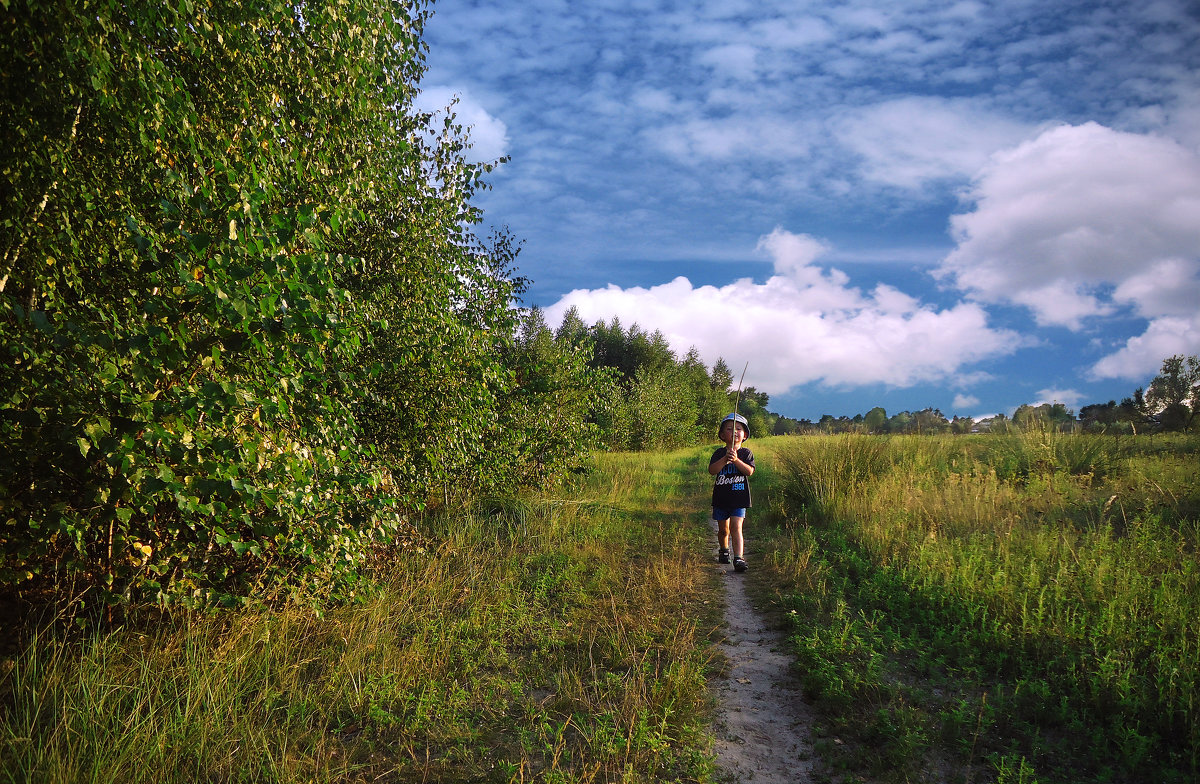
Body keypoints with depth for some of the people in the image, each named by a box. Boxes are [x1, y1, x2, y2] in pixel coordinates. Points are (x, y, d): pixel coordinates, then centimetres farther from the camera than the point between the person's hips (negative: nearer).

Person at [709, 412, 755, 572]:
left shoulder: (746, 453, 1)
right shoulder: (719, 453, 2)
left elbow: (749, 471, -14)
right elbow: (712, 470, -14)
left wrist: (736, 460, -26)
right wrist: (725, 459, -26)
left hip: (739, 497, -2)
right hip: (721, 497, 2)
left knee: (736, 527, -14)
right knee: (723, 529, 14)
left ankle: (739, 558, -17)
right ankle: (723, 550, 39)